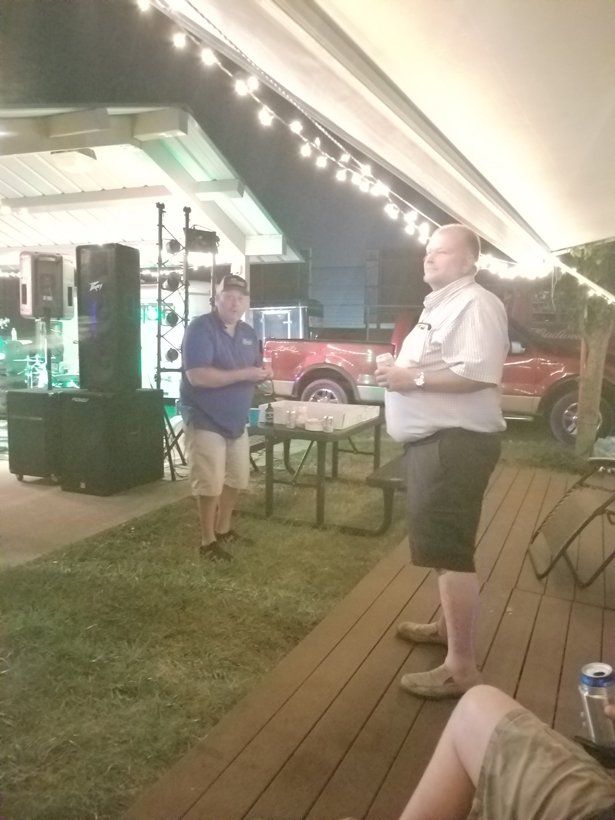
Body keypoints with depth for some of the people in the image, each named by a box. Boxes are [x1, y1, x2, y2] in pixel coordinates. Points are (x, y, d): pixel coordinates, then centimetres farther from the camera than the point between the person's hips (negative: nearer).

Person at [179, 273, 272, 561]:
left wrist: (263, 372, -6)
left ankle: (224, 529, 35)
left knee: (236, 479, 17)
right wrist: (243, 374, -26)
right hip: (205, 421, -8)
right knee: (210, 485, -2)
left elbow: (254, 368, 19)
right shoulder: (200, 328, -16)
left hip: (236, 421, 8)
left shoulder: (248, 333, 9)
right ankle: (207, 542, 14)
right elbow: (197, 376, -27)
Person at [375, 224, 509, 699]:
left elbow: (478, 374, -25)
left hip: (457, 442, -11)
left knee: (451, 550, -9)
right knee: (442, 543, 21)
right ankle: (450, 625, 38)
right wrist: (399, 371, 13)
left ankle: (462, 668, 0)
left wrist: (413, 378, -20)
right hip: (434, 440, 11)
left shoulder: (476, 304, -14)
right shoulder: (440, 306, 20)